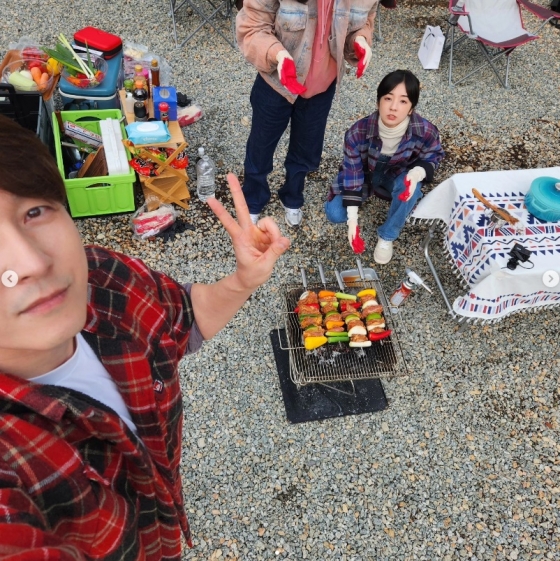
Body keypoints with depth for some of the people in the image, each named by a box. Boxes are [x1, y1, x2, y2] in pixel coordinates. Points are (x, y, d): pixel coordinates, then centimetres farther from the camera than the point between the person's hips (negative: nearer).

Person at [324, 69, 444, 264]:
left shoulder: (425, 132, -32)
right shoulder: (358, 132, -33)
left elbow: (434, 155, -10)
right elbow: (352, 172, -21)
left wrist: (418, 172, -35)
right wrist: (352, 219, -22)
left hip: (396, 177, 0)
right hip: (364, 175, 0)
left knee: (410, 186, -34)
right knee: (334, 213, -16)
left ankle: (387, 236, -7)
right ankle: (370, 193, 18)